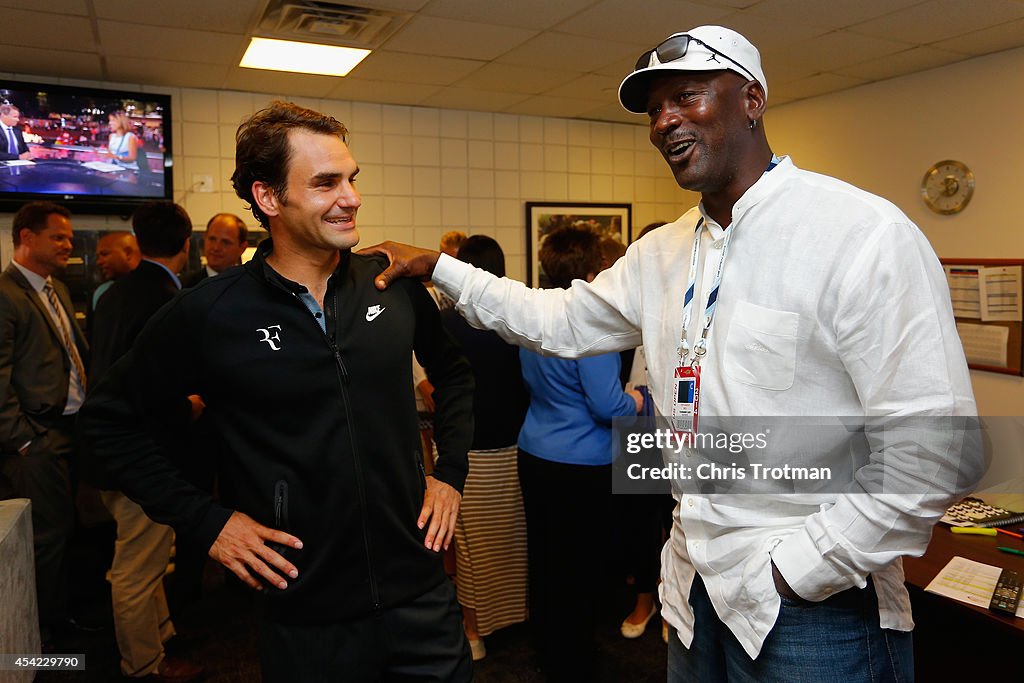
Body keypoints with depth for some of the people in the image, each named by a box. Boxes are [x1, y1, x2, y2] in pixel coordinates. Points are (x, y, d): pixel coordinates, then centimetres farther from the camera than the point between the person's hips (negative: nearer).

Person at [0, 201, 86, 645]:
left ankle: (63, 614, 34)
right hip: (40, 439, -8)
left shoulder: (57, 288, 13)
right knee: (49, 534, 3)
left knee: (66, 527, 18)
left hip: (73, 429, 8)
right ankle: (45, 634, 21)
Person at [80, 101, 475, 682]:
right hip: (306, 616, -2)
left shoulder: (393, 283, -3)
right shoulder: (209, 313, -10)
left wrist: (451, 473, 5)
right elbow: (112, 418, 2)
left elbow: (454, 371, 14)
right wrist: (203, 518, -4)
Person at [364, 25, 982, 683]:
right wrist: (439, 268, 10)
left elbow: (935, 450, -19)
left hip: (812, 611, -6)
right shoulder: (663, 253, 6)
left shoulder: (862, 234, -17)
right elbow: (560, 321, 15)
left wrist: (792, 570, -17)